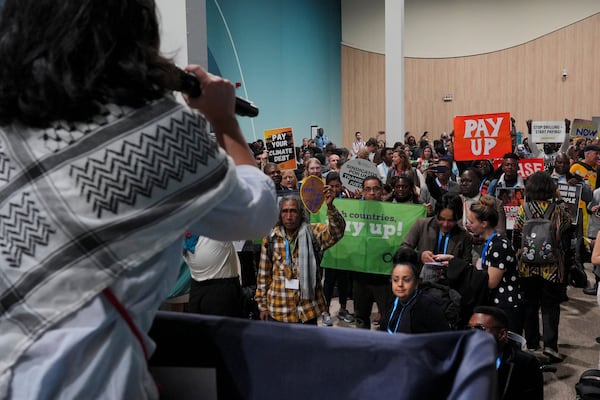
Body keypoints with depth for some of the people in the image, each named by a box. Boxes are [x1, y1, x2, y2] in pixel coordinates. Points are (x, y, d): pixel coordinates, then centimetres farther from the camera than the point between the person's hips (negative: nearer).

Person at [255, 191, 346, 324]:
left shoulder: (313, 233, -4)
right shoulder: (270, 238, 0)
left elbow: (337, 231, -22)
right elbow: (264, 274, 6)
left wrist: (330, 206, -38)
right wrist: (262, 305, 8)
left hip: (307, 311, -1)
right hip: (277, 311, 1)